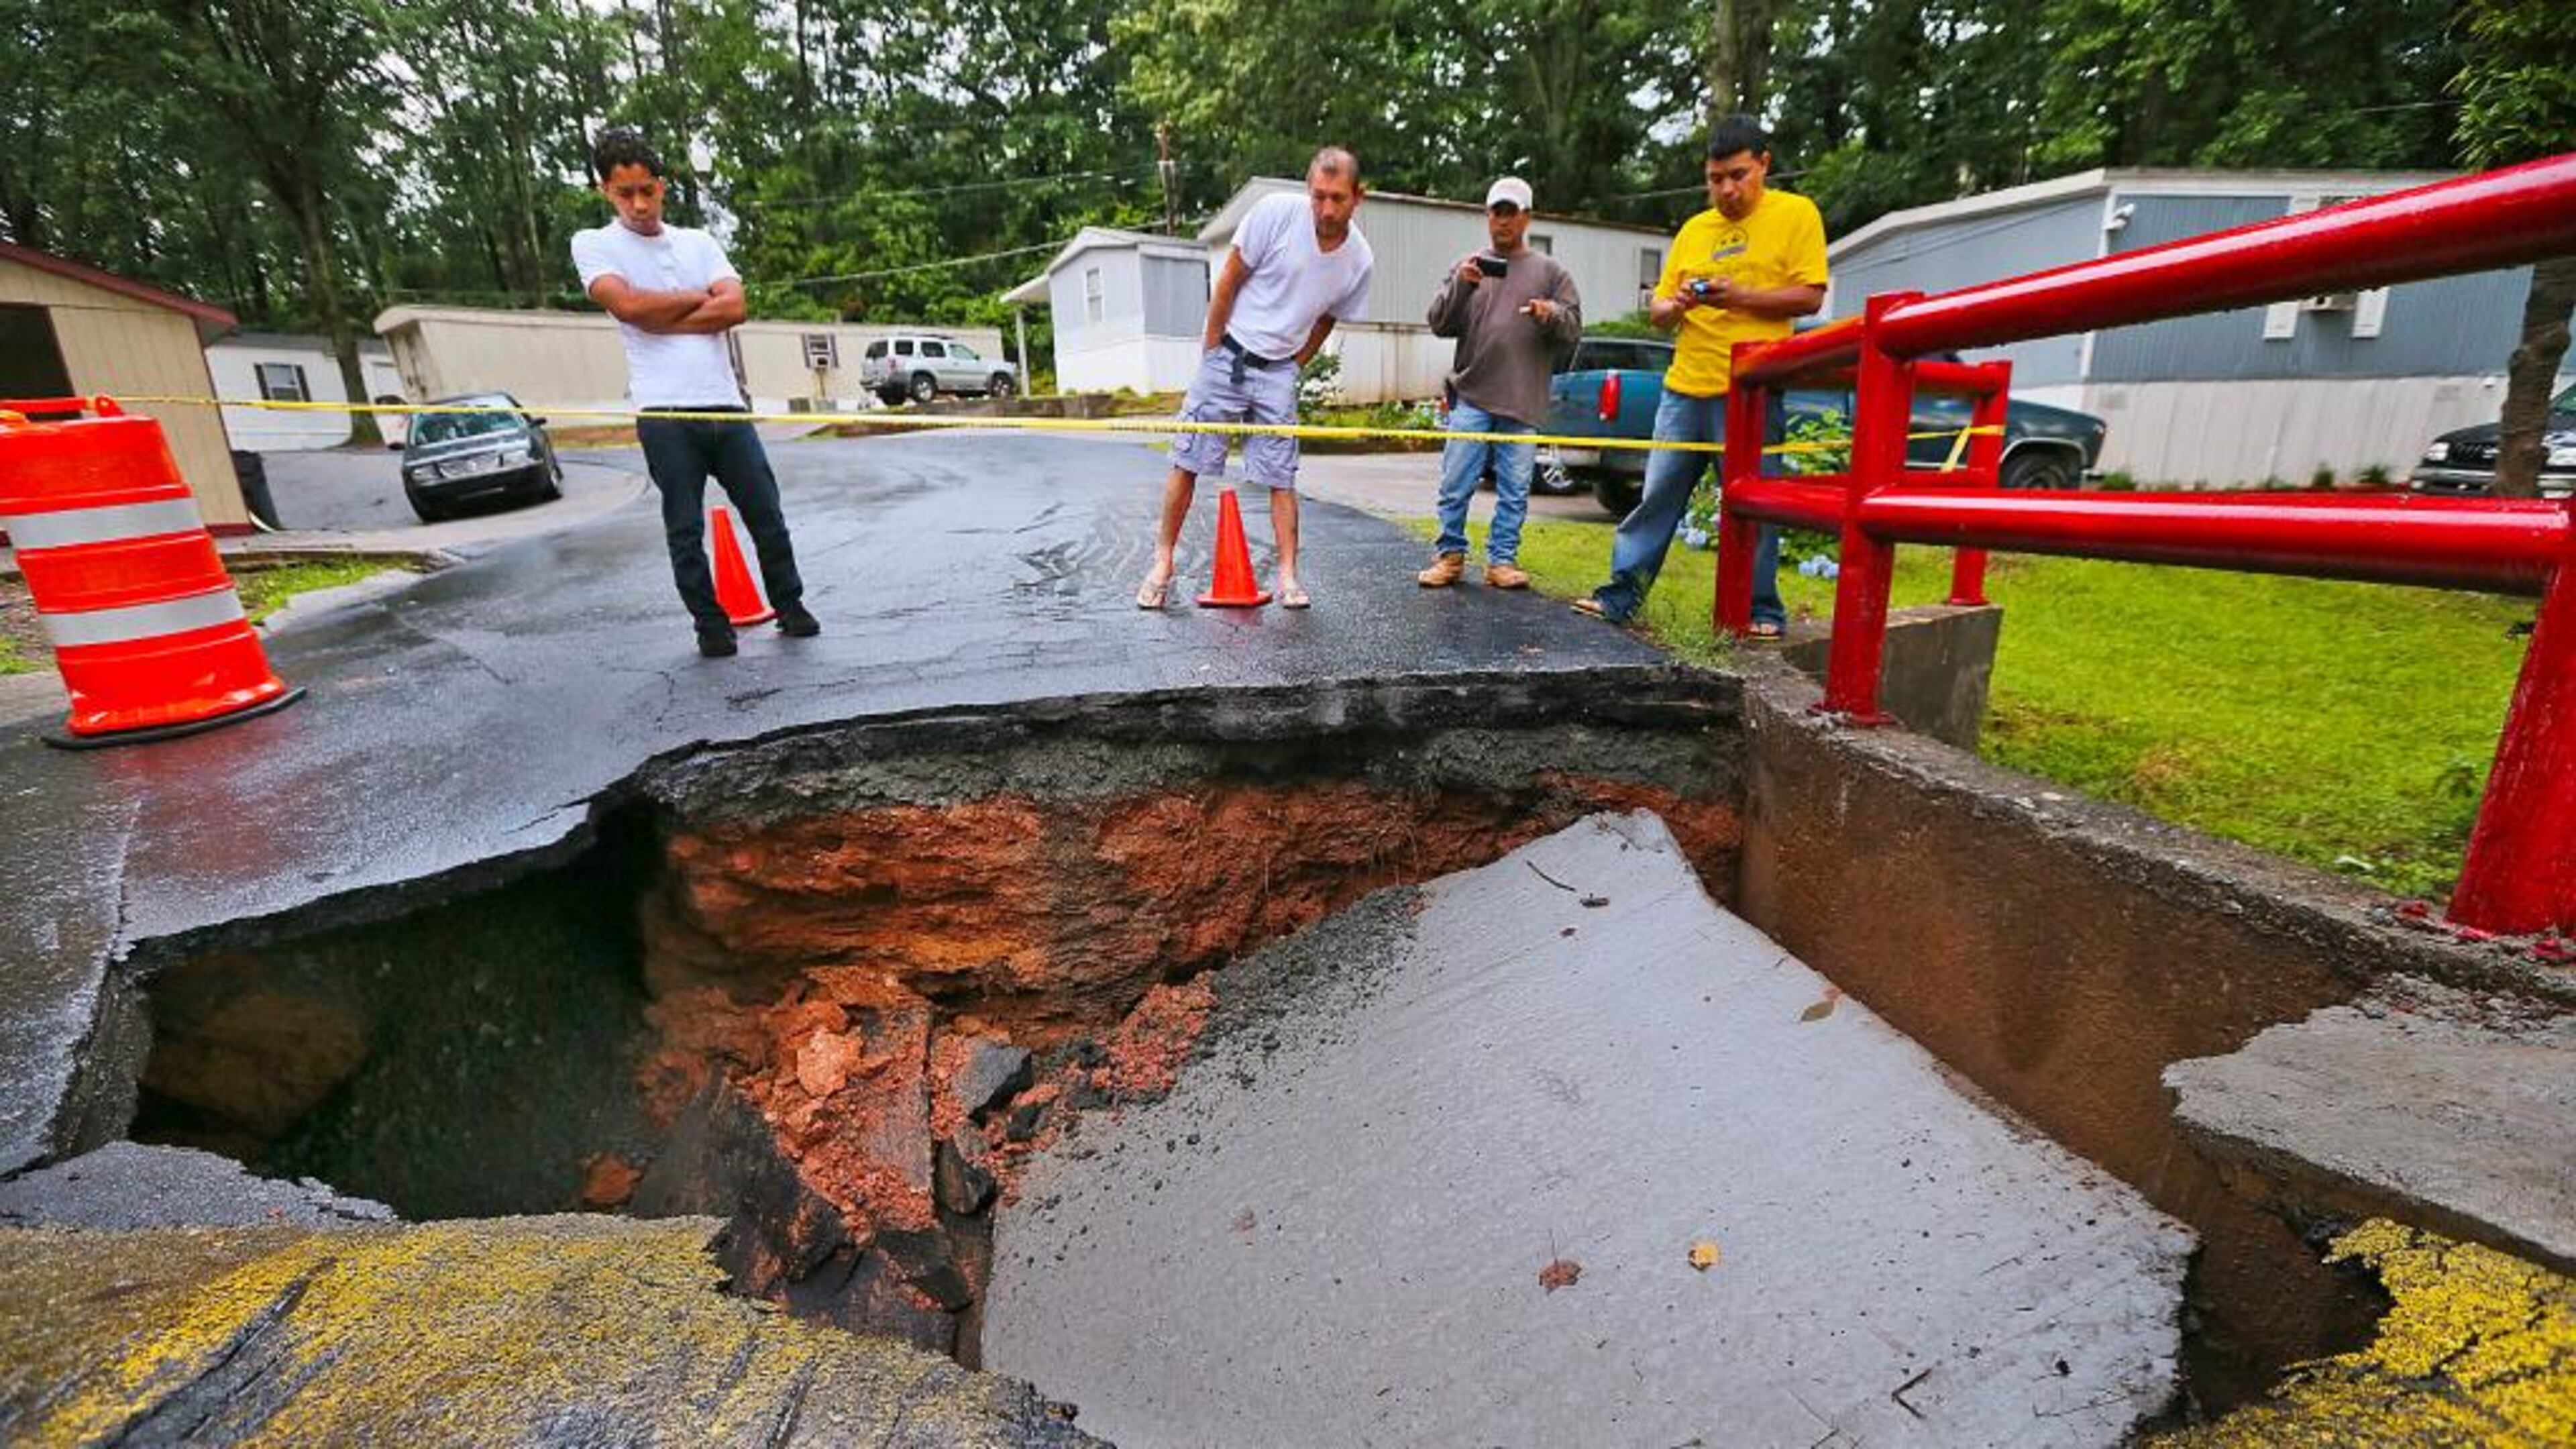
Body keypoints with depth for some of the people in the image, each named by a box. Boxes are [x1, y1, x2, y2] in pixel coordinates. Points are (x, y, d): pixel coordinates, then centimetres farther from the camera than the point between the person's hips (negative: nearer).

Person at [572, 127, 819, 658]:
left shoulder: (699, 242, 15)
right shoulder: (593, 245, 8)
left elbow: (735, 308, 0)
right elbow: (628, 304, -10)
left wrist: (660, 320, -5)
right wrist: (698, 298, 1)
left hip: (726, 404, 3)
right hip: (664, 414, -3)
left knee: (766, 514, 5)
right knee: (685, 530, 0)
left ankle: (790, 607, 20)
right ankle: (711, 625, 11)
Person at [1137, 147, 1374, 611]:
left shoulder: (1358, 260, -2)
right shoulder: (1276, 212, -14)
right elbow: (1229, 281, -8)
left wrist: (1293, 367, 8)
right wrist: (1212, 350, -6)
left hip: (1279, 370, 3)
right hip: (1229, 354, -2)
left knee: (1281, 477, 0)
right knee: (1187, 462, -1)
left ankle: (1288, 576, 6)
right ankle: (1163, 563, 9)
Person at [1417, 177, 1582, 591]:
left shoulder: (1551, 272, 13)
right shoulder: (1468, 267, 13)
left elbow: (1574, 327, 8)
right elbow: (1440, 324, 5)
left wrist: (1552, 315, -13)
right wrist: (1460, 286, -11)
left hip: (1524, 403, 1)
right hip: (1471, 397, 0)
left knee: (1514, 491, 3)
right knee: (1455, 486, -1)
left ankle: (1502, 560, 12)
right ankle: (1450, 555, 11)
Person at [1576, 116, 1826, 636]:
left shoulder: (1796, 214, 4)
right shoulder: (1694, 229, 16)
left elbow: (1810, 297, -4)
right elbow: (1656, 311, 16)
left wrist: (1741, 296, -16)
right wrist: (1676, 306, -6)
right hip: (1684, 388, 4)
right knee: (1658, 496, 5)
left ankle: (1762, 609, 13)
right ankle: (1622, 594, 11)